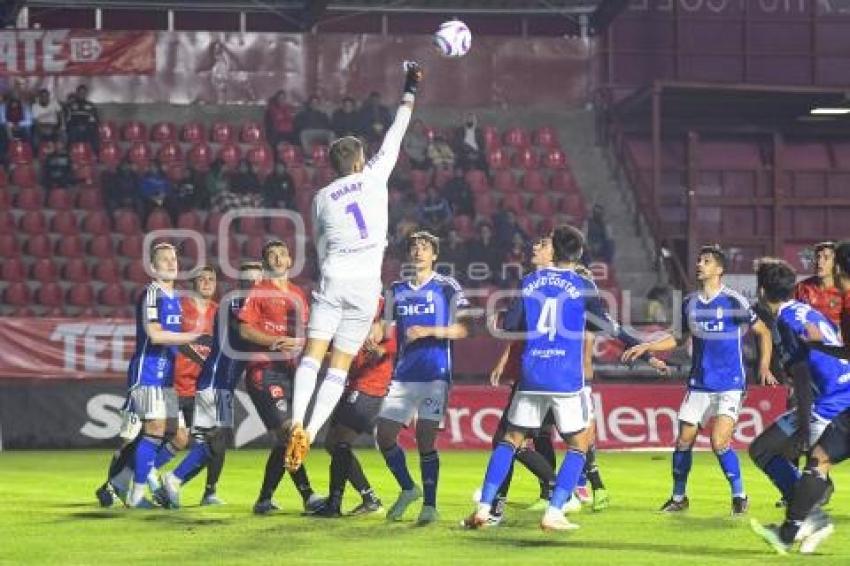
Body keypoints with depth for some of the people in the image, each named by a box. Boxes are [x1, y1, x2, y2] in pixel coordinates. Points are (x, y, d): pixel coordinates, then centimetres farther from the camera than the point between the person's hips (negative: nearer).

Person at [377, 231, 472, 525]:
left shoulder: (447, 287, 0)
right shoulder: (398, 290, 15)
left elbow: (464, 329, -7)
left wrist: (429, 331, -18)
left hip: (434, 375, -5)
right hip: (403, 376, 5)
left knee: (426, 439, -9)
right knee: (385, 436, 0)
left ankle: (429, 505, 2)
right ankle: (408, 489, 22)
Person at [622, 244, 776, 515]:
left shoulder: (735, 302, -8)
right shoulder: (690, 303, 7)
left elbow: (763, 332, -1)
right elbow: (680, 338, 21)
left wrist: (764, 367, -11)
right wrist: (645, 347, 14)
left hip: (730, 384, -5)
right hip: (698, 384, 5)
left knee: (719, 442, -17)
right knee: (684, 440, 4)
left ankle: (739, 496, 0)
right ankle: (678, 498, 21)